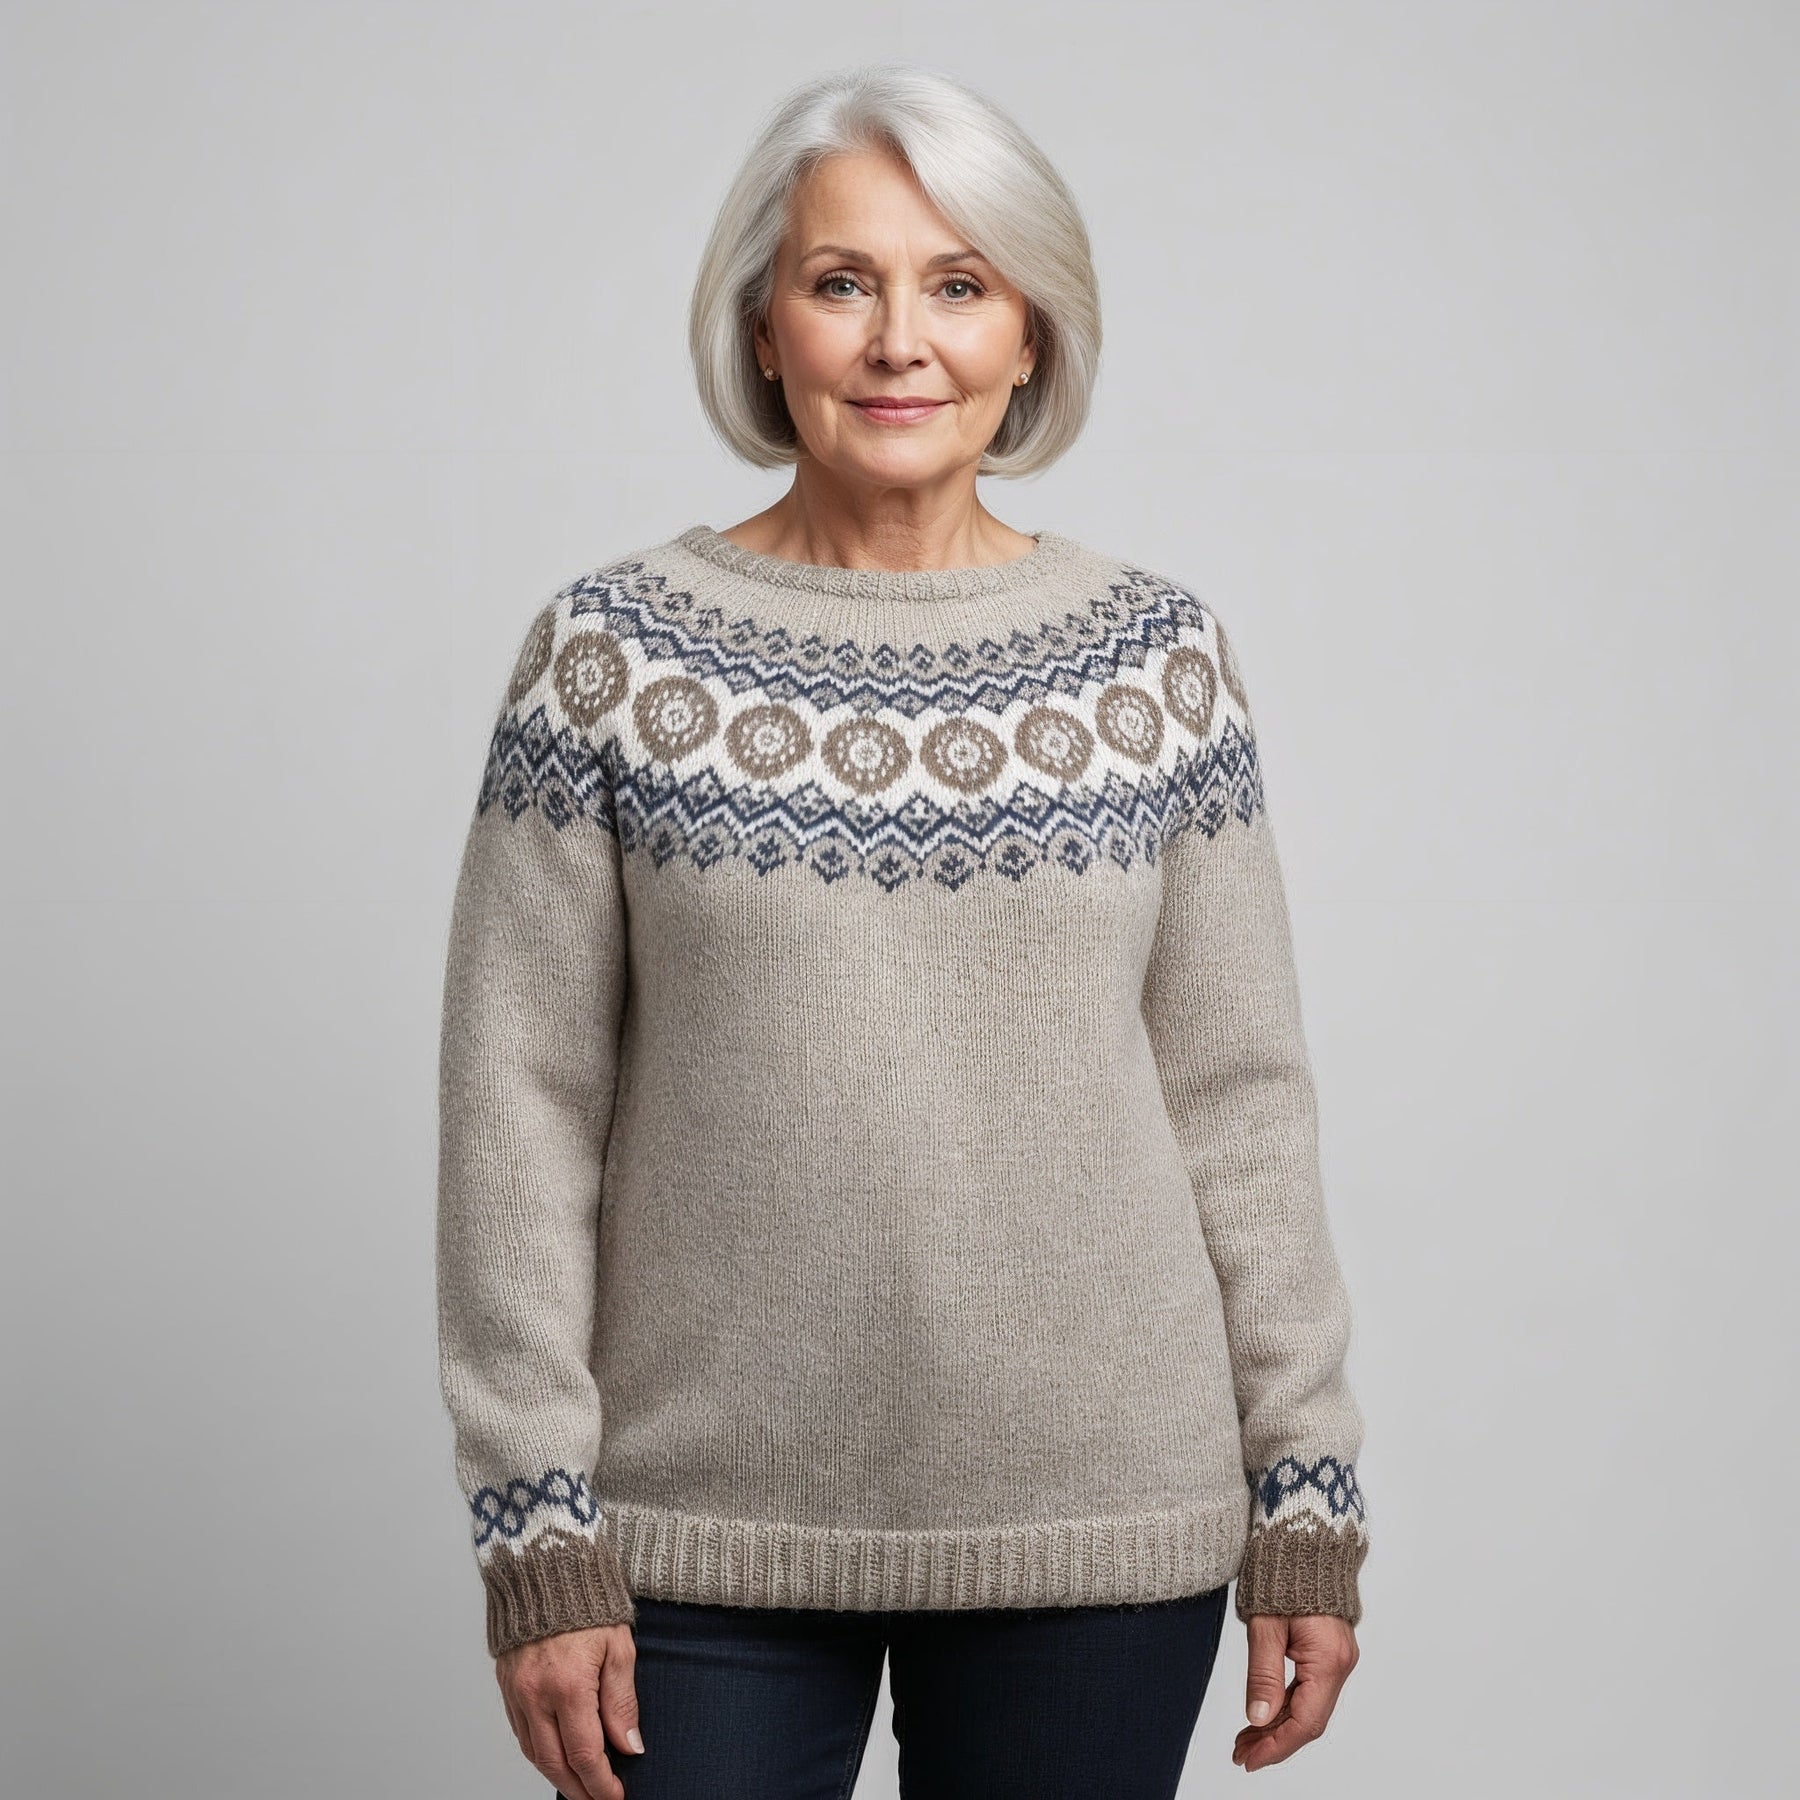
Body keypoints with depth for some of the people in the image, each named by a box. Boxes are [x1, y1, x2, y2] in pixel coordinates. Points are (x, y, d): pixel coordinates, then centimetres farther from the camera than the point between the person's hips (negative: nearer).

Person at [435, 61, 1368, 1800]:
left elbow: (1239, 1100, 4)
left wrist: (1307, 1507, 3)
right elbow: (521, 1104, -2)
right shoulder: (610, 652, -2)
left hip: (1099, 1528, 1)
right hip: (706, 1530, -1)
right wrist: (539, 1537, -5)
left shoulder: (1160, 659, 2)